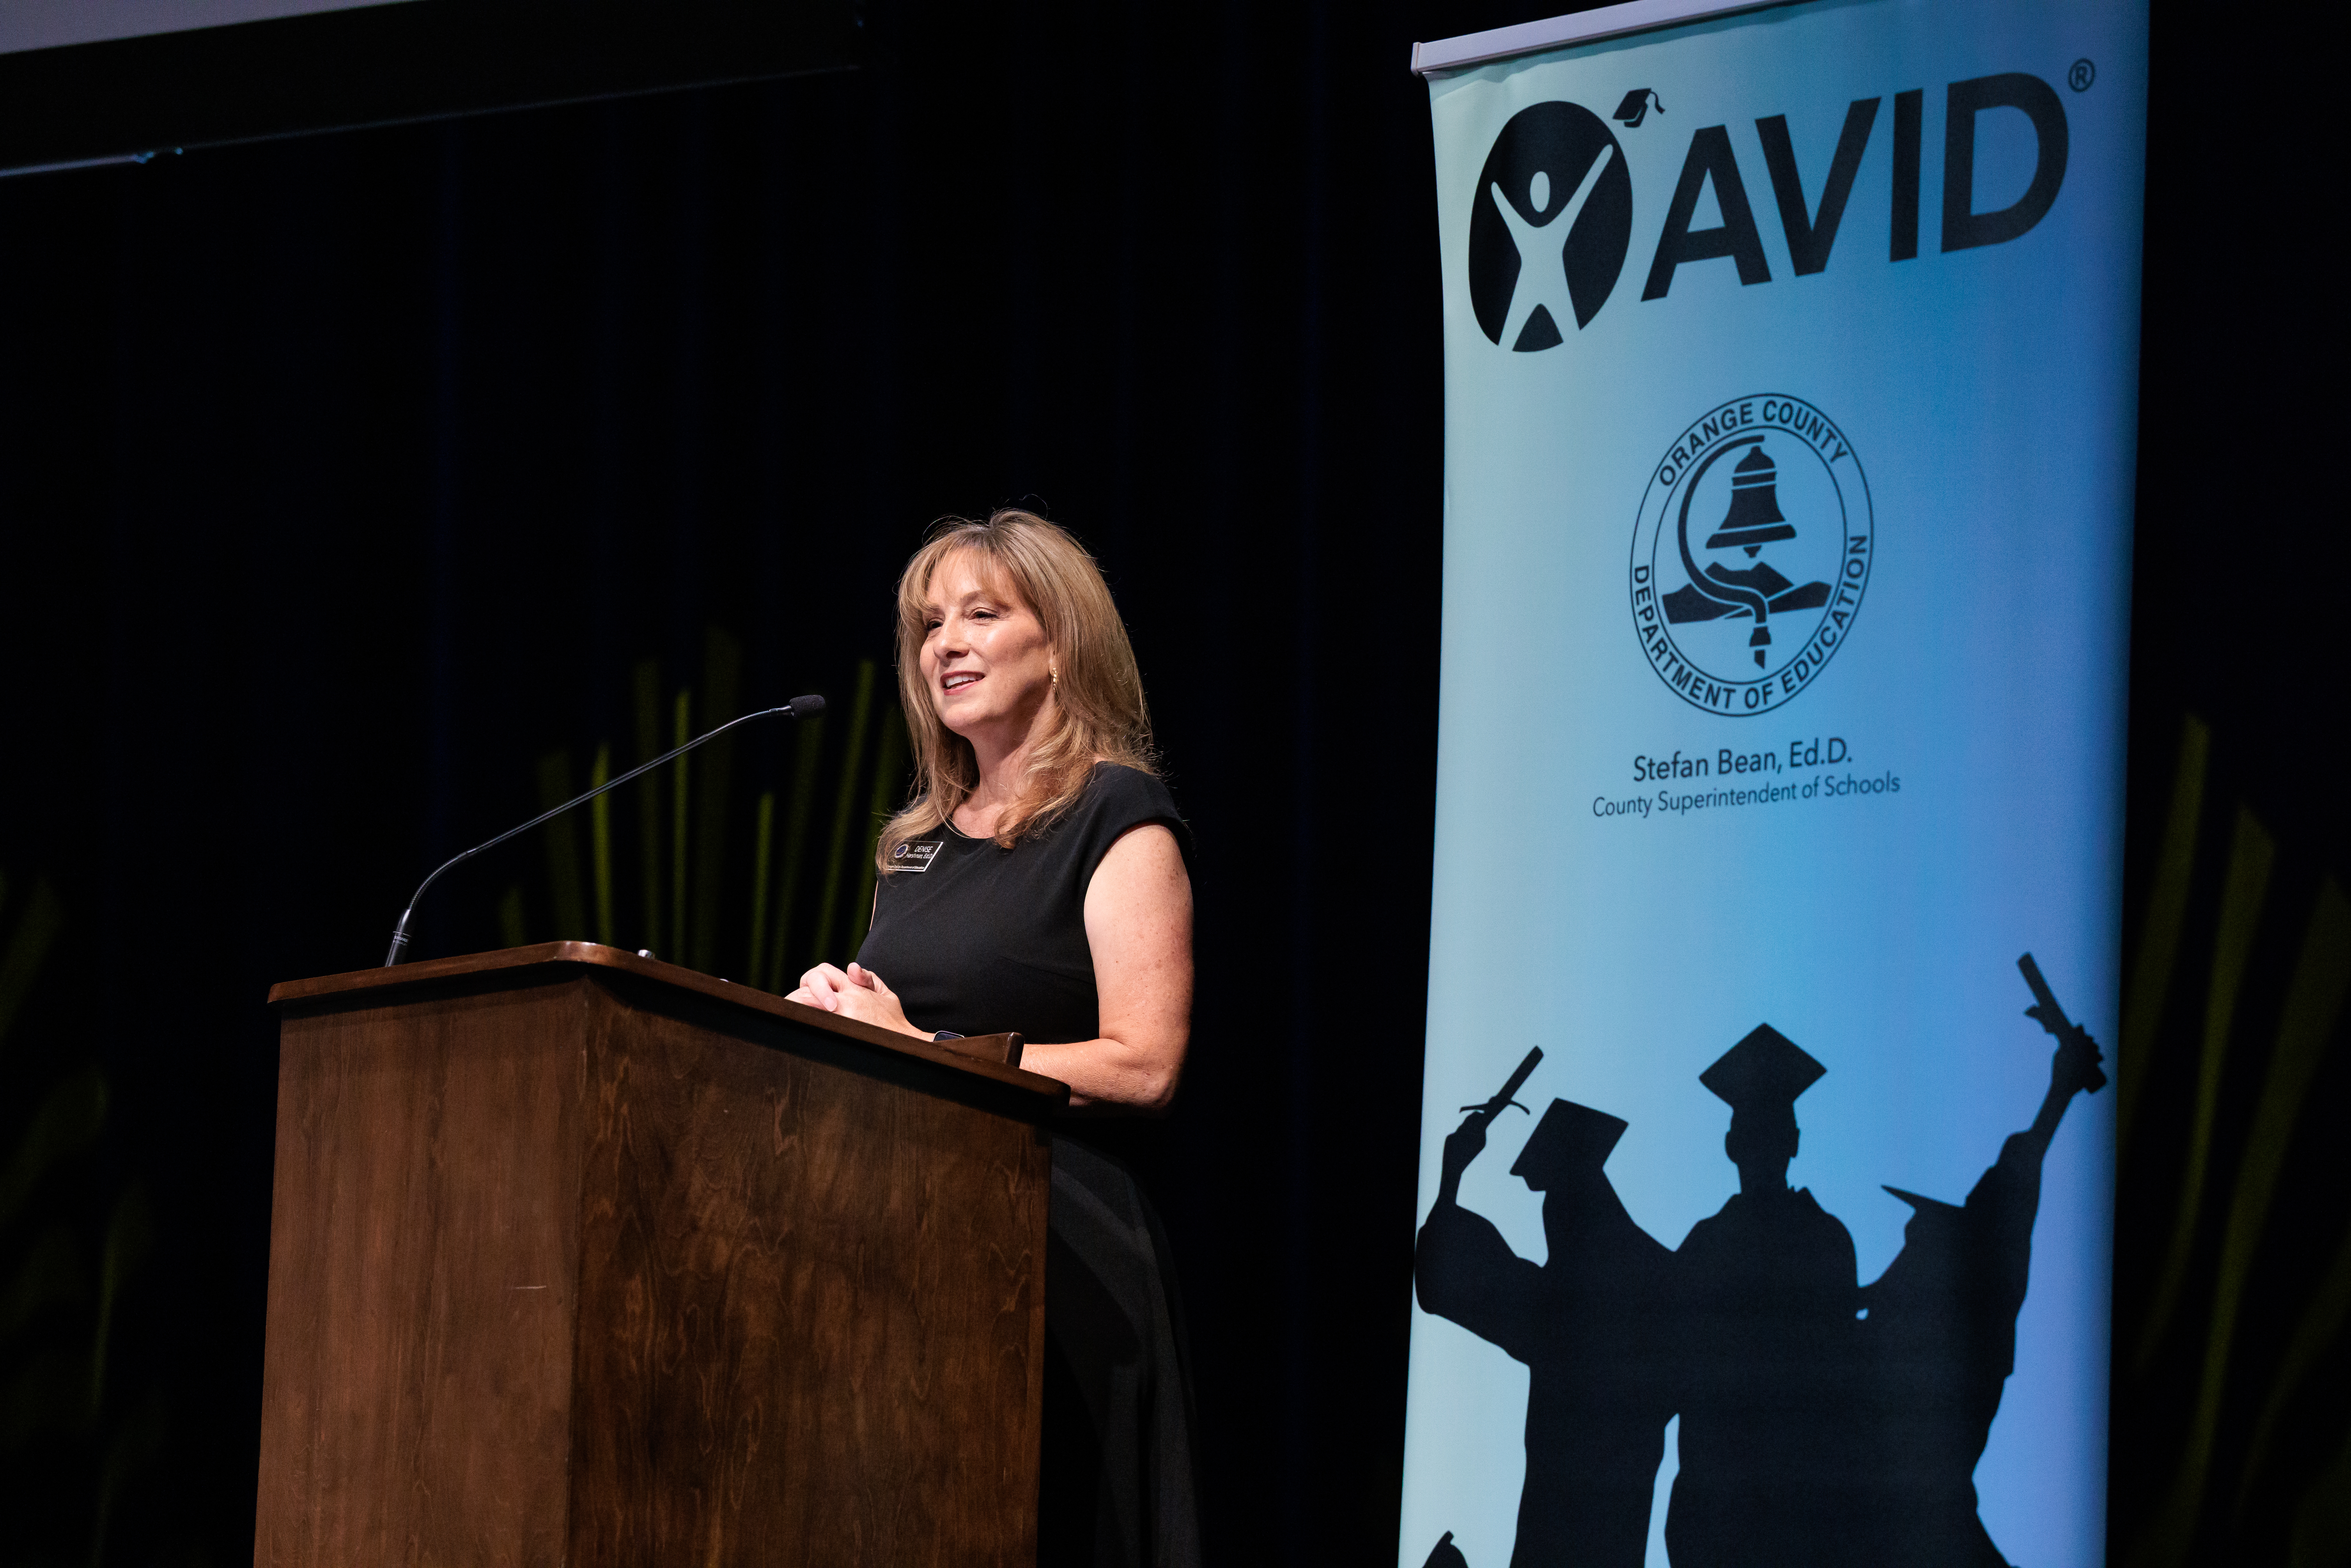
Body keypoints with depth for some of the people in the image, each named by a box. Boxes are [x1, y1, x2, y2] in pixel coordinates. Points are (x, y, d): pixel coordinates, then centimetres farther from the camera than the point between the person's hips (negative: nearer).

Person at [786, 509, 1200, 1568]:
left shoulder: (1117, 818, -3)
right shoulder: (918, 841, 19)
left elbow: (1143, 1068, -13)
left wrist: (920, 1050, -12)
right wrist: (835, 1014, 4)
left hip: (1054, 1248, -7)